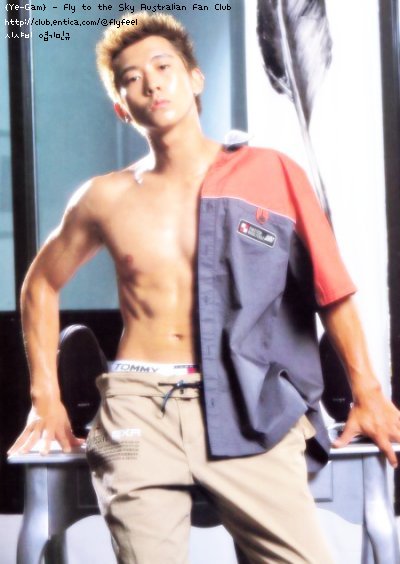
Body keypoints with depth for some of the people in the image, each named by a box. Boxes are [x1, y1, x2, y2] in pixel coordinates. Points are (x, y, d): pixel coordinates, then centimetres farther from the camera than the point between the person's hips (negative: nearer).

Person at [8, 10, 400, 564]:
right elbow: (42, 283, 25)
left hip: (249, 407, -1)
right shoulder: (106, 199, 10)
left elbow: (330, 289, 7)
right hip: (139, 407, 1)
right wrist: (46, 397, 17)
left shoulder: (271, 175, 5)